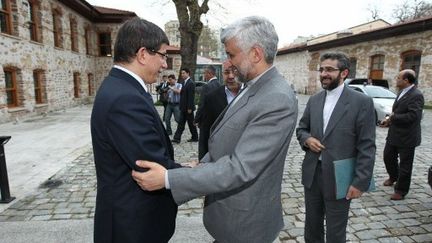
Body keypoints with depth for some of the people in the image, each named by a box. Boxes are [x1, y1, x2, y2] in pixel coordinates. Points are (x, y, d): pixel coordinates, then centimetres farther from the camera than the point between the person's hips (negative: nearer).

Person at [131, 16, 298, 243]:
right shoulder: (253, 87, 3)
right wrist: (203, 165, 4)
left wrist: (168, 179, -29)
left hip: (244, 219, -7)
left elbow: (240, 168, -30)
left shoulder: (278, 100, -27)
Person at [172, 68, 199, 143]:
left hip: (188, 108, -9)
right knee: (181, 123, 7)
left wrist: (189, 108, -20)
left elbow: (191, 97, -19)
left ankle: (195, 138, 18)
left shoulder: (191, 83, -15)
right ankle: (177, 138, 9)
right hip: (183, 108, 9)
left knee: (191, 123, 4)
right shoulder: (184, 82, 12)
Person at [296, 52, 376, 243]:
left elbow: (367, 147, -10)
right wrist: (307, 139, -8)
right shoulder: (314, 100, 6)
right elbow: (301, 128, 14)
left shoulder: (362, 102, -9)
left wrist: (360, 182, -13)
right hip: (311, 173, 4)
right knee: (312, 225, 20)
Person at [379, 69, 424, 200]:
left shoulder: (416, 95, -19)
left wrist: (393, 117, -17)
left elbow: (412, 116, -27)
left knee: (405, 164, 7)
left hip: (406, 137, -8)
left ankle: (401, 191, 22)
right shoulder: (402, 92, 8)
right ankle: (393, 176, 47)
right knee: (388, 156, 21)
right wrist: (389, 120, 3)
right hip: (394, 134, 8)